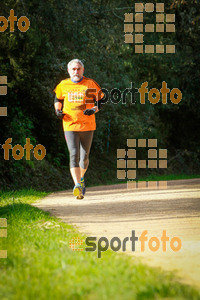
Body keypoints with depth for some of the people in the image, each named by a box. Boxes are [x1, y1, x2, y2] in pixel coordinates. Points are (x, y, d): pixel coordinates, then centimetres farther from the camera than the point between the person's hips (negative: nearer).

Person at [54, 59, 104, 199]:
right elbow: (58, 99, 23)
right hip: (70, 126, 0)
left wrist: (94, 110, -12)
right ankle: (77, 185, -20)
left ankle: (81, 179, 37)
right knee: (74, 154, -14)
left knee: (84, 156, 9)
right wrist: (58, 110, 4)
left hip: (87, 126, 0)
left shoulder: (90, 84, 0)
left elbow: (99, 100, 8)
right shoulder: (63, 85, 5)